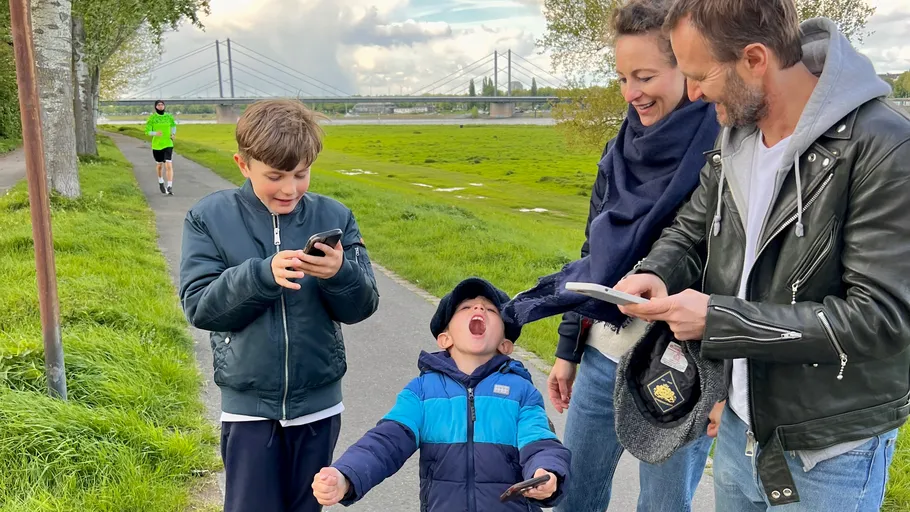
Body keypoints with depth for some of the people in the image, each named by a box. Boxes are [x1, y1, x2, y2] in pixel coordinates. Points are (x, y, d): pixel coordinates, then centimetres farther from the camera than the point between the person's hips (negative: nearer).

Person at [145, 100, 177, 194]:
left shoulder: (169, 116, 2)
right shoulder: (152, 118, -3)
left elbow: (173, 125, 22)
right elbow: (147, 131, -7)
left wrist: (173, 133, 5)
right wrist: (155, 133, -26)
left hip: (168, 144, 0)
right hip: (156, 145, 0)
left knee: (169, 165, -14)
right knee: (159, 165, 16)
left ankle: (170, 187, -15)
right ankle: (161, 183, 41)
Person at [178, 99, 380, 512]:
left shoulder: (334, 217, -3)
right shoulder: (209, 218, -5)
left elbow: (362, 306, -4)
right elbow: (199, 306, -12)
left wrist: (340, 273, -26)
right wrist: (262, 275, -26)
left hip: (318, 400, 2)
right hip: (248, 403, -1)